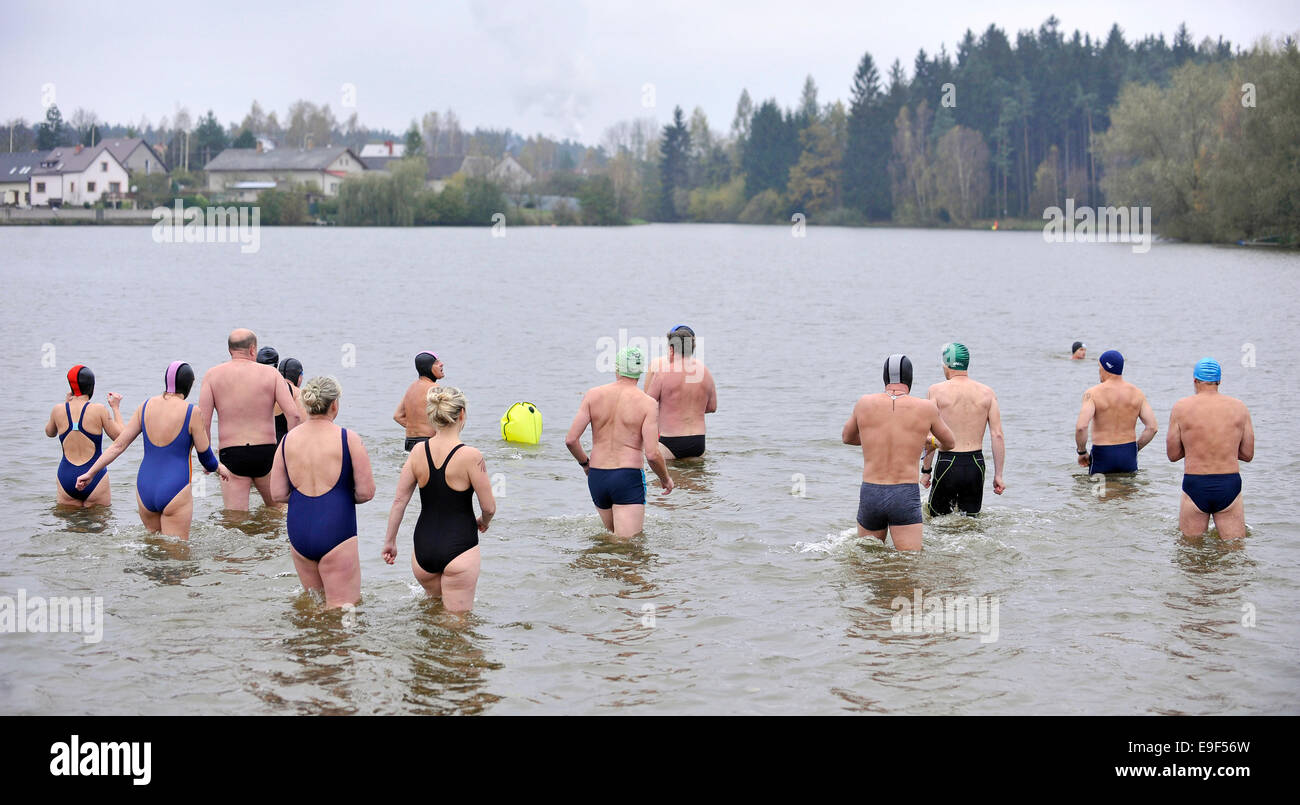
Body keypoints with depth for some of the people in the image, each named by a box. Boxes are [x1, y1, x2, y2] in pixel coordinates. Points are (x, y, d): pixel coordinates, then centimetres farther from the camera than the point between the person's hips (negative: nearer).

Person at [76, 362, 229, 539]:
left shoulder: (146, 406, 5)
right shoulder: (191, 412, -8)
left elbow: (118, 444, 7)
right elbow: (205, 456, 0)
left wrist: (91, 472, 15)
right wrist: (218, 468, 22)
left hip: (145, 489, 5)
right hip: (175, 489, -5)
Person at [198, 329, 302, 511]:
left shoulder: (213, 375, 2)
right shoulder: (270, 373, 2)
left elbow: (203, 422, -4)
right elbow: (294, 415, -7)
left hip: (231, 455, 0)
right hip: (266, 453, 0)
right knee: (276, 508, 22)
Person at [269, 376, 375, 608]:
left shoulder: (288, 440, 5)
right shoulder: (348, 439, -7)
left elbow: (277, 494, 7)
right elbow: (366, 492, -5)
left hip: (299, 534, 5)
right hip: (336, 532, -5)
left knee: (312, 598, 26)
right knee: (343, 605, -5)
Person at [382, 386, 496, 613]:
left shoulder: (418, 452, -1)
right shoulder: (471, 457, -14)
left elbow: (399, 500, 2)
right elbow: (489, 507, -7)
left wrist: (390, 541, 13)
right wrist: (483, 522, 16)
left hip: (423, 547, 5)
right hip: (459, 548, -5)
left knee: (435, 605, 31)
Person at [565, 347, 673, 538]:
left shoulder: (593, 395, 0)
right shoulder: (647, 404, -8)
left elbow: (571, 440, -2)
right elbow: (652, 454, -13)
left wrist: (585, 463, 17)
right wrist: (665, 479, 6)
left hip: (597, 478, 4)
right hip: (628, 478, -4)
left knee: (612, 535, 26)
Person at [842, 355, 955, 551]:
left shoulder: (864, 404, 2)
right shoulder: (927, 408, -1)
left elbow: (846, 437, 22)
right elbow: (950, 443, 18)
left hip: (870, 493, 2)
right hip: (906, 496, -2)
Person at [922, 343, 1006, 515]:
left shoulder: (936, 391, -4)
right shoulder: (987, 393, 5)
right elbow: (997, 435, 0)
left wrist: (926, 470, 1)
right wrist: (998, 475, 4)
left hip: (947, 463, -3)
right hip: (976, 465, 3)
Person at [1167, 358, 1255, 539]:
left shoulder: (1181, 407, -2)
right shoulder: (1239, 407, 3)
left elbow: (1173, 455, 3)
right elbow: (1248, 454, 8)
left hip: (1195, 485, -1)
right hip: (1230, 485, 1)